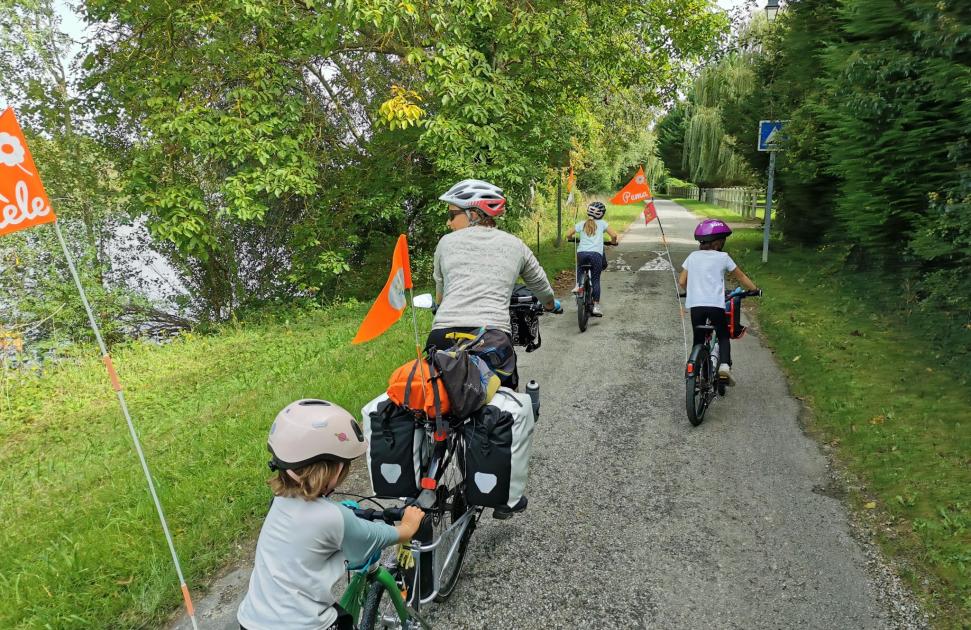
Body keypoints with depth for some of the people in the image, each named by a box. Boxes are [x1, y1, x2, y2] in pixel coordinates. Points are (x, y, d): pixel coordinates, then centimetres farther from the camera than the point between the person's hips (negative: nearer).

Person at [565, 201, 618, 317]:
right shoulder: (602, 223, 13)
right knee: (596, 280, 7)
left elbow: (568, 235, 12)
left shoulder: (581, 224, 17)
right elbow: (614, 235, 6)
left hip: (581, 253, 2)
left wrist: (573, 239, 33)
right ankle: (596, 306, 5)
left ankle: (578, 285, 10)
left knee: (580, 268, 34)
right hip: (596, 254, -2)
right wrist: (613, 242, 27)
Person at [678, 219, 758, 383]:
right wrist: (754, 289, 28)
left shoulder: (692, 256, 10)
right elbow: (741, 277, 13)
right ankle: (724, 364, -4)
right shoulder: (723, 257, 3)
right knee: (723, 336, 17)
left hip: (695, 304, 2)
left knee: (698, 339, 16)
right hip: (716, 305, -2)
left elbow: (682, 282, 11)